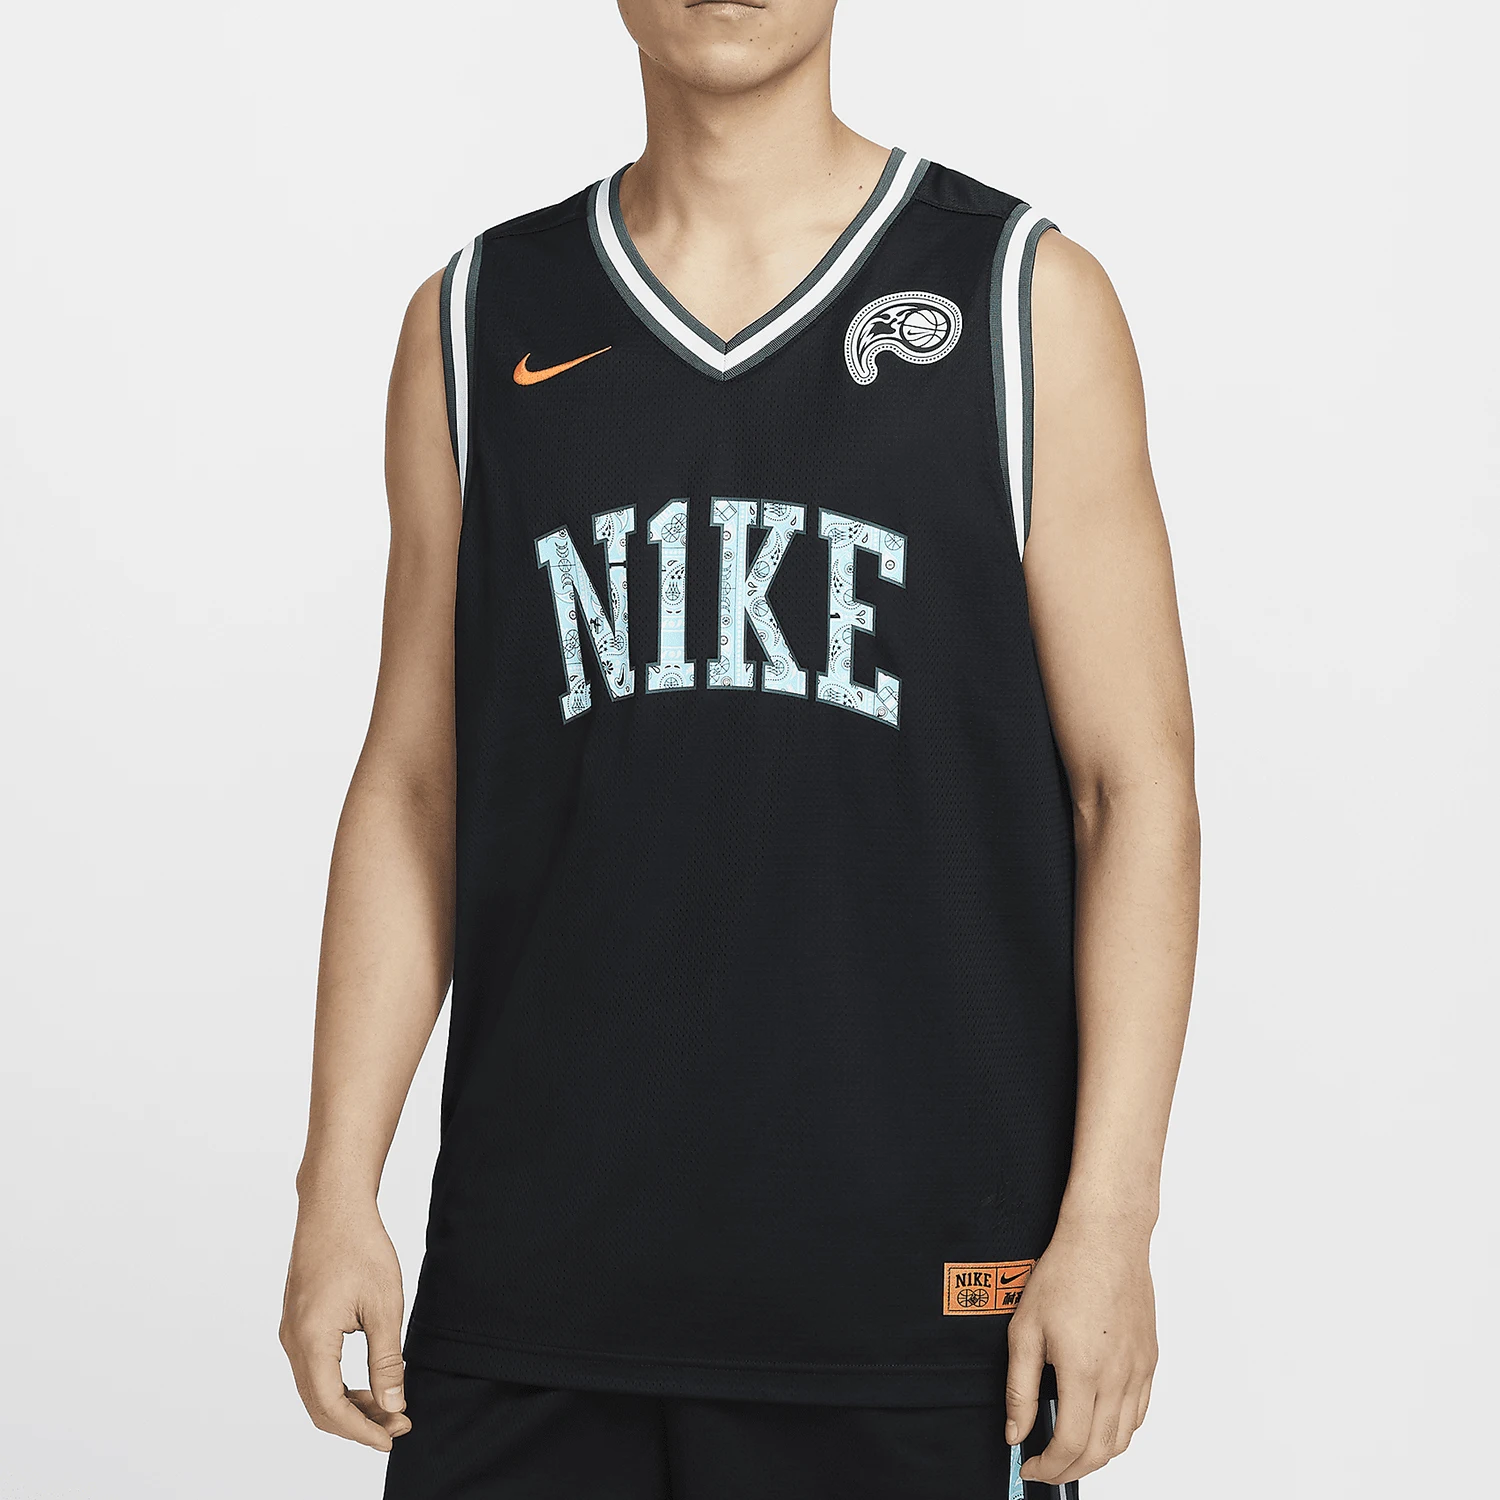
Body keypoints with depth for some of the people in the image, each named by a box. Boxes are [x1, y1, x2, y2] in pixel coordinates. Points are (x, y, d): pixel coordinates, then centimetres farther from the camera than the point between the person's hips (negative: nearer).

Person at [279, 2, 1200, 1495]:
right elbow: (412, 791, 10)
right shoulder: (476, 322, 9)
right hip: (537, 1269, 2)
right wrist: (337, 1191, 3)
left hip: (912, 1269, -2)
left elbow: (1135, 788, -1)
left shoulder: (1026, 296, 1)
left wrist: (1108, 1221, -8)